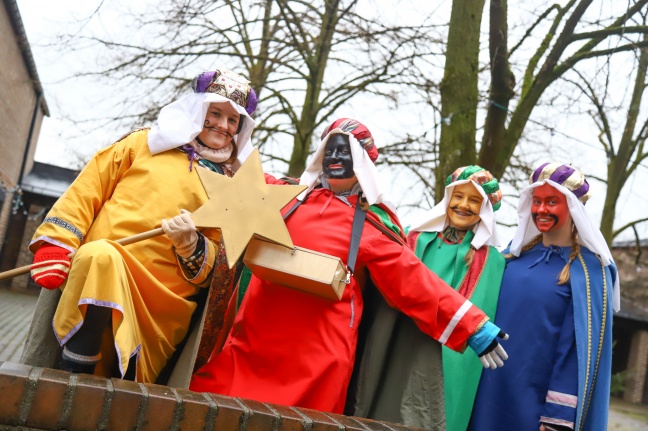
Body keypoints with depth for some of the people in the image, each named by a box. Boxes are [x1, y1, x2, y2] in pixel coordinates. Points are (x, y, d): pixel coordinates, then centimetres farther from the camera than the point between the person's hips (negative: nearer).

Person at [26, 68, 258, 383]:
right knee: (100, 255, -33)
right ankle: (73, 371, -26)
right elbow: (88, 189, 13)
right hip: (96, 265, -1)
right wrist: (56, 244, 0)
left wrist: (191, 245, -6)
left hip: (163, 297, 1)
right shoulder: (145, 143, 19)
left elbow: (217, 259, 16)